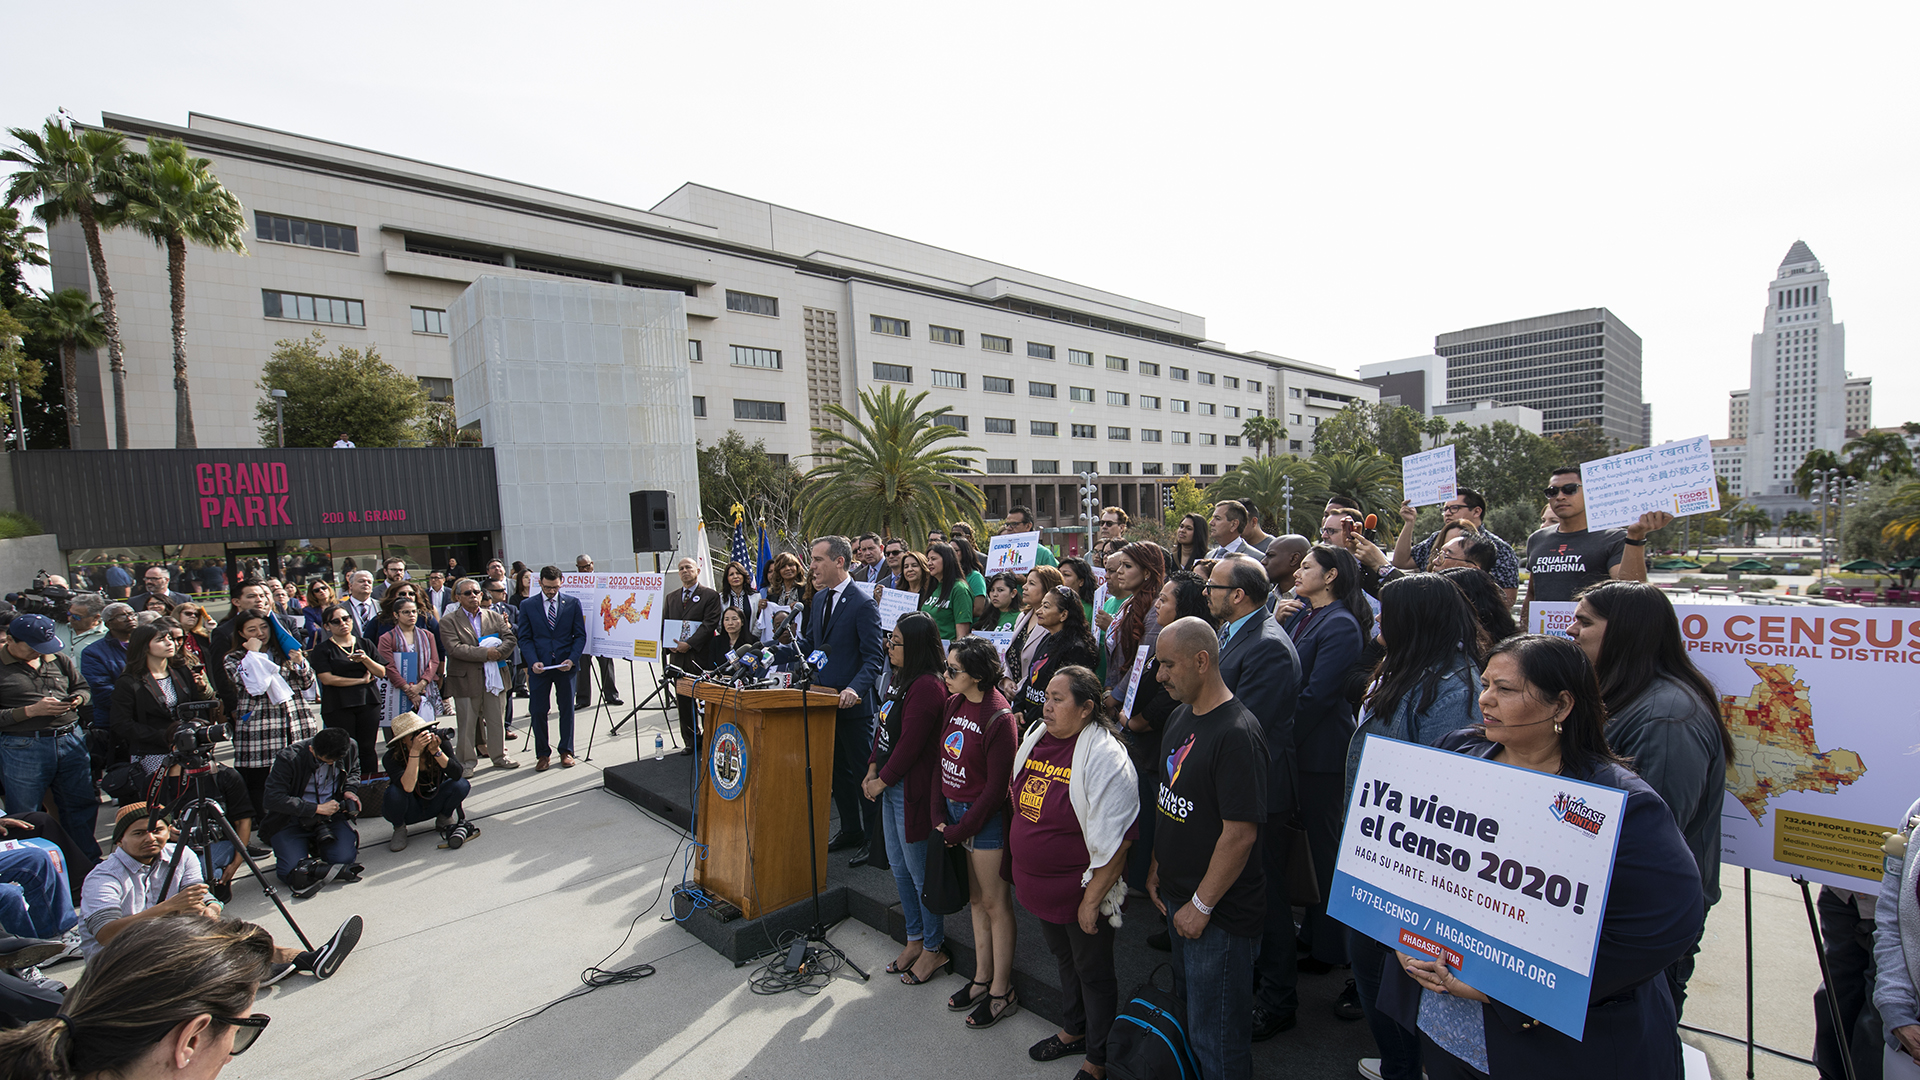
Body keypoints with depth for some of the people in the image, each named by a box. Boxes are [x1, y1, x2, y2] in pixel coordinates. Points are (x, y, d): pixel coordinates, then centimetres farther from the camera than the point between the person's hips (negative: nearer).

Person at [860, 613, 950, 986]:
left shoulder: (928, 686, -23)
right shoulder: (900, 678, 7)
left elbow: (910, 743, -23)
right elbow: (883, 726, 13)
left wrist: (882, 780, -12)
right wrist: (872, 769, 4)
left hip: (912, 790, -10)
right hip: (891, 787, 10)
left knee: (920, 872, 6)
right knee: (899, 867, 20)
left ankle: (933, 949, 25)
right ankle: (915, 940, 37)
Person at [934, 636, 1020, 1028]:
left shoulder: (998, 717, -21)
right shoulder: (955, 703, 2)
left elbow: (996, 786, -18)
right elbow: (942, 760, 7)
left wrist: (960, 830, -12)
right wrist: (939, 815, 1)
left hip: (986, 818, -7)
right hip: (954, 811, 7)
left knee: (995, 903, 7)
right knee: (975, 899, 19)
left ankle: (1001, 991, 22)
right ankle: (982, 977, 35)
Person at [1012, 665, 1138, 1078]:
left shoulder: (1105, 757, -25)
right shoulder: (1037, 739, -2)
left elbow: (1115, 840, -25)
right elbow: (1021, 804, 13)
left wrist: (1092, 900, -21)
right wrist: (1021, 868, 15)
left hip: (1080, 890, -7)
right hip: (1039, 884, 7)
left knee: (1093, 973, 14)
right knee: (1063, 959, 27)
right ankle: (1072, 1031, 50)